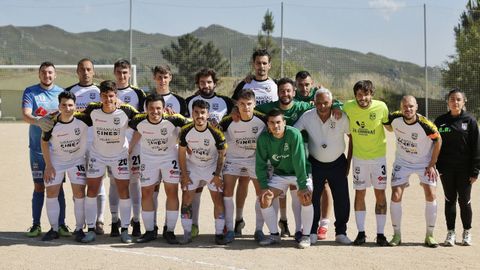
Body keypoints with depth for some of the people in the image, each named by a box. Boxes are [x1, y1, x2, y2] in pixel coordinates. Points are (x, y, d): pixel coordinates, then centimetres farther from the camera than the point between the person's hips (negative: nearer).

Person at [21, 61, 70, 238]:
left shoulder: (61, 93, 7)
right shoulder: (30, 92, 1)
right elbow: (25, 115, -13)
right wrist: (38, 121, -33)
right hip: (37, 148, -1)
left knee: (58, 186, 2)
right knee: (39, 186, 4)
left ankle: (61, 224, 7)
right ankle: (36, 225, 11)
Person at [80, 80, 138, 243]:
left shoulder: (125, 110, -19)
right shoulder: (93, 110, -15)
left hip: (120, 155, -1)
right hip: (97, 155, 1)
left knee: (124, 191, -1)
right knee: (91, 190, 0)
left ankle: (125, 230, 10)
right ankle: (91, 230, 9)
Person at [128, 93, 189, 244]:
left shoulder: (172, 120, -26)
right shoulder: (140, 121, -19)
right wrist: (129, 150, 9)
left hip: (170, 156, -2)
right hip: (148, 157, 2)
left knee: (172, 192, -4)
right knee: (146, 193, 2)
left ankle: (170, 231, 7)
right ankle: (150, 231, 14)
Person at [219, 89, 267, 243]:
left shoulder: (262, 120, -17)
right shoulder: (230, 121, -18)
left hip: (255, 158, 0)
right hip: (233, 158, 0)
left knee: (262, 192, -4)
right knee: (227, 191, -10)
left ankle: (259, 229, 9)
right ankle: (230, 229, -1)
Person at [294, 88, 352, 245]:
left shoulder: (342, 117, -13)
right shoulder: (307, 117, -12)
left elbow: (352, 137, 0)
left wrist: (349, 161, 0)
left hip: (338, 163, 0)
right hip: (315, 163, 0)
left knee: (342, 199, -1)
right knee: (313, 198, -2)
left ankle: (341, 233, 12)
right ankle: (312, 232, 11)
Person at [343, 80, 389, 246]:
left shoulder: (381, 107, -15)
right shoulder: (348, 107, -12)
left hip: (378, 156, -1)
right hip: (359, 156, 1)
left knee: (380, 193, 1)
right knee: (359, 193, 4)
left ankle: (380, 234, 8)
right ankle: (361, 233, 12)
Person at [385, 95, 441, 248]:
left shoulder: (425, 124, -27)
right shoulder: (394, 118, -18)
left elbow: (438, 140, -11)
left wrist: (432, 165, -10)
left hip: (424, 163, -2)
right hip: (402, 162, 2)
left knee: (431, 195, -10)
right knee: (395, 196, -6)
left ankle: (430, 235, 5)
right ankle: (397, 235, 8)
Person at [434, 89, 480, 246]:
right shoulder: (440, 121, 4)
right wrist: (435, 167, -2)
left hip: (464, 169, -2)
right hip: (446, 169, 2)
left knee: (464, 201, 6)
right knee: (450, 200, 7)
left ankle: (467, 232, 20)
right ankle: (450, 233, 16)